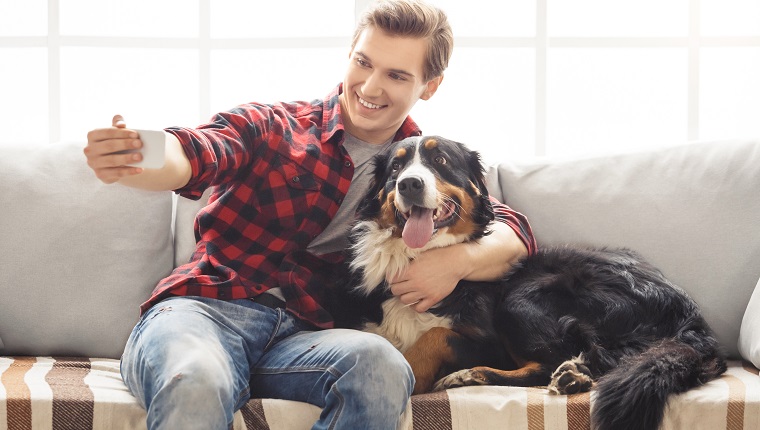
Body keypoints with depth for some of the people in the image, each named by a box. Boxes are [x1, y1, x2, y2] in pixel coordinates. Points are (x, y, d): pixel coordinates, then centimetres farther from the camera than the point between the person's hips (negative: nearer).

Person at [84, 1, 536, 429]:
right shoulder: (270, 127, 10)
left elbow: (515, 232, 14)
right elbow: (191, 156, -10)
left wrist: (459, 259, -10)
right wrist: (128, 160, -35)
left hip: (304, 333, 3)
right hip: (207, 306, -3)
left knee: (379, 363, -33)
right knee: (195, 386, -39)